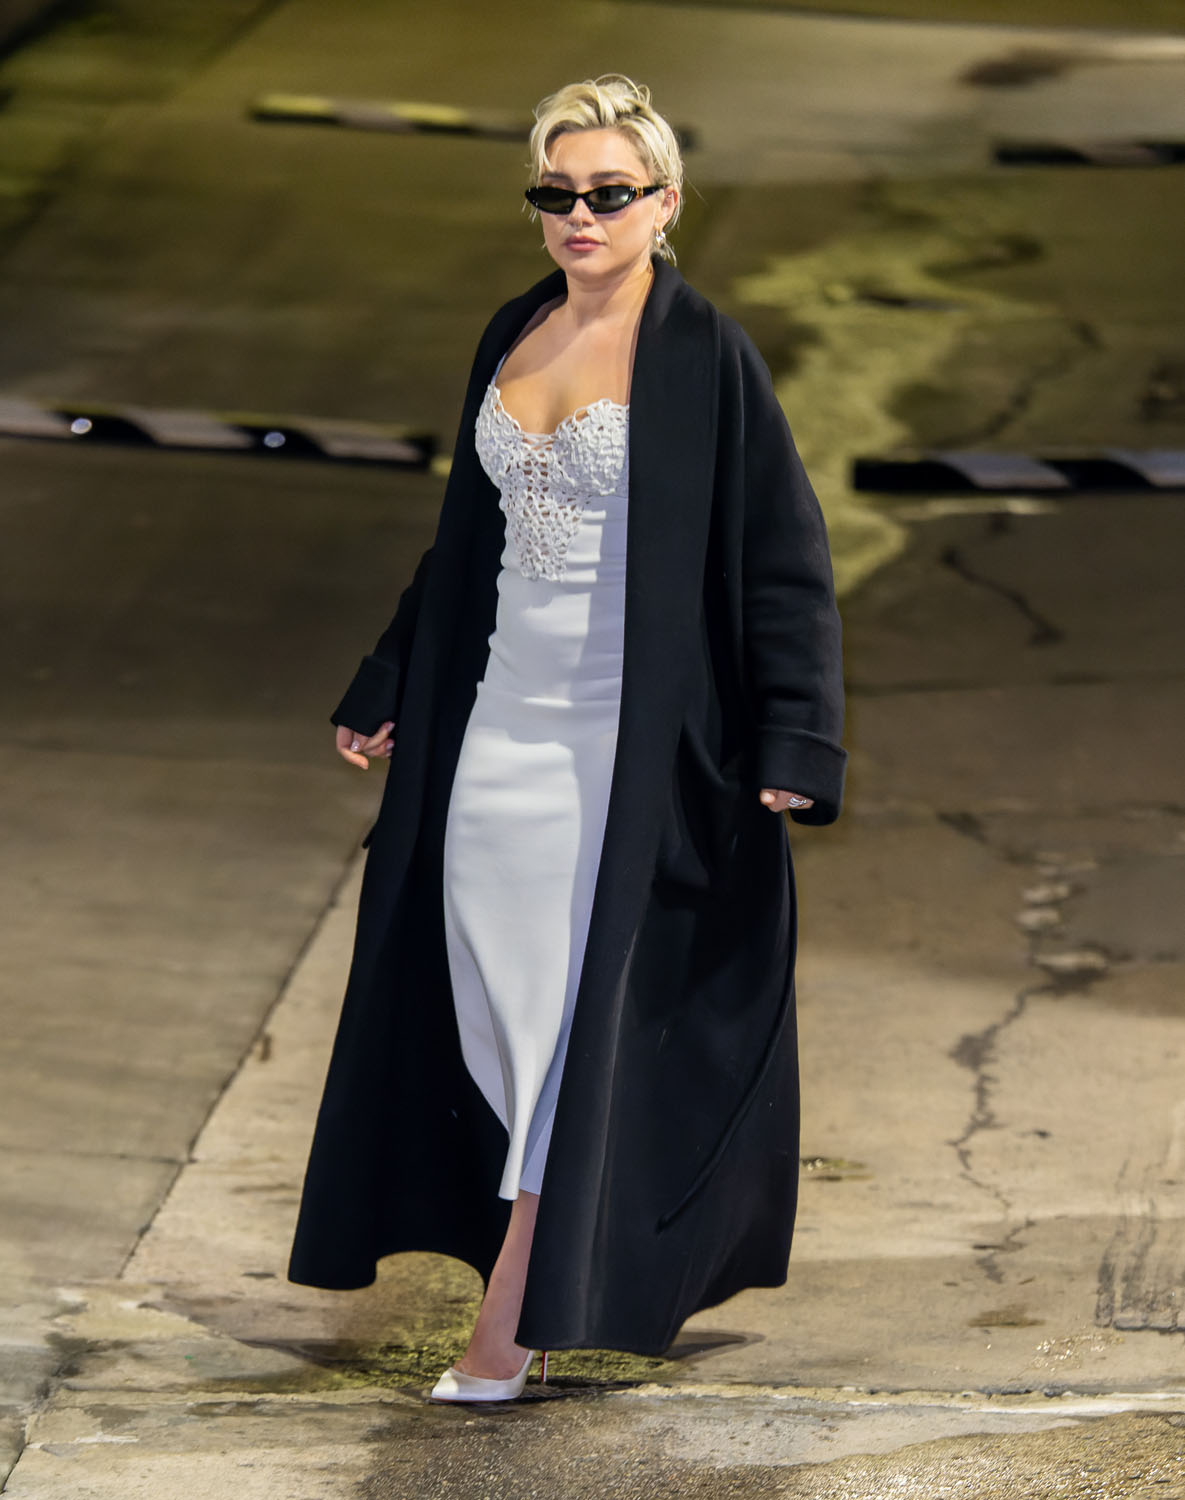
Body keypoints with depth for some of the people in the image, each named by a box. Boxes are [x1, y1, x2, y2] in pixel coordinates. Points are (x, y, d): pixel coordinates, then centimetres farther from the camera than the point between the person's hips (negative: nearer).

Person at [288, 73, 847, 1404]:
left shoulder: (704, 357, -9)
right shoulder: (515, 338, 10)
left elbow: (783, 555, -10)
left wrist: (793, 745, -16)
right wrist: (389, 692, 20)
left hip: (627, 737, -6)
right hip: (498, 720, 7)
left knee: (579, 1006, -5)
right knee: (487, 995, 6)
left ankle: (513, 1320, -4)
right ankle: (592, 1256, 20)